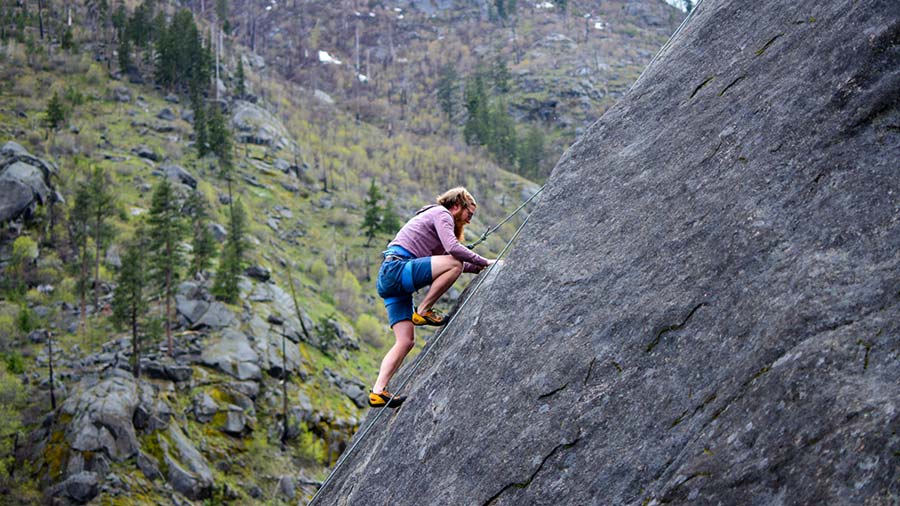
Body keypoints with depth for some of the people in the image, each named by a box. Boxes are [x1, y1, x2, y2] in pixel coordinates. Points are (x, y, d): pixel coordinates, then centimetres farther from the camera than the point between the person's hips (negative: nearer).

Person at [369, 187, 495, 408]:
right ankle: (423, 311, -11)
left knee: (406, 341, 2)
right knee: (454, 264, -23)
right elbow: (453, 248, -16)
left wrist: (479, 268, 22)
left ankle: (378, 391, -5)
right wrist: (484, 262, -8)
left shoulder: (438, 216, 31)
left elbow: (446, 257, 32)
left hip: (388, 279, 10)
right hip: (396, 268, -10)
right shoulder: (441, 213, 0)